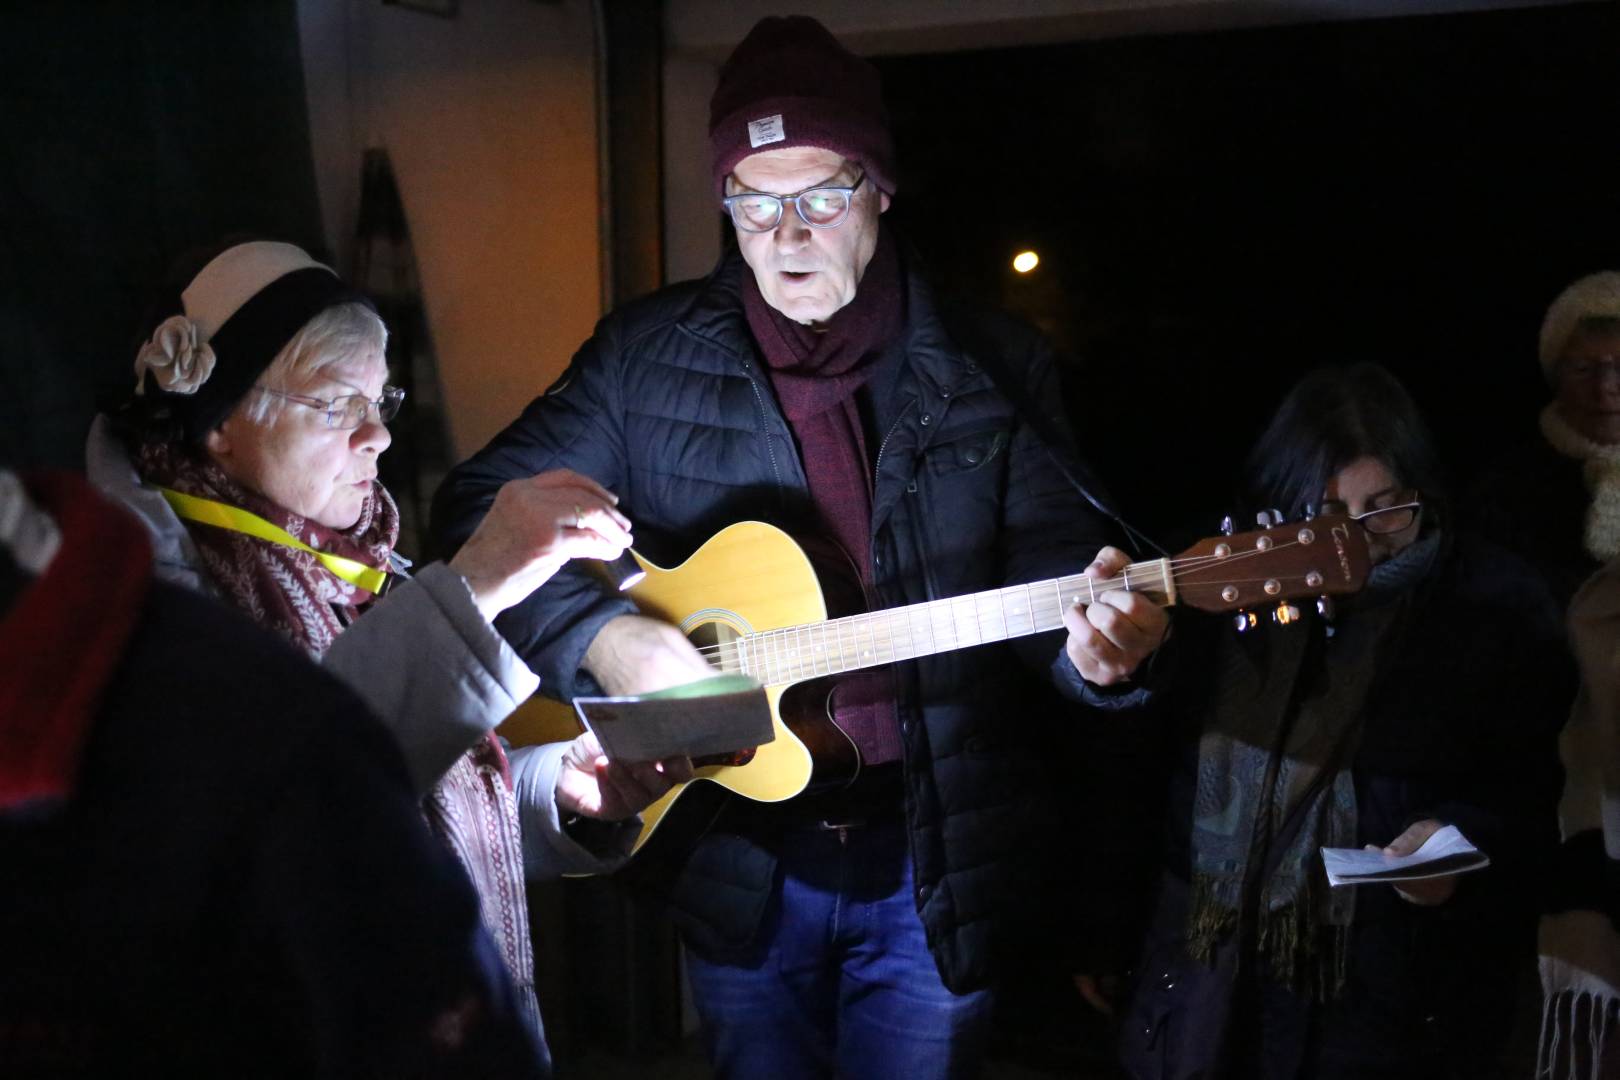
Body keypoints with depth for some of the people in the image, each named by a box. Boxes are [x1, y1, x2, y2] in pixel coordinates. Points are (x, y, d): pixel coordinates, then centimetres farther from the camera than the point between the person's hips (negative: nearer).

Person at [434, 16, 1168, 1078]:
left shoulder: (994, 370, -3)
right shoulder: (648, 354, -3)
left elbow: (1056, 556, -5)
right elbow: (481, 505, -4)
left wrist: (1095, 642, -28)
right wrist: (598, 635, -20)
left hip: (938, 861, 0)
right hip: (737, 857, 1)